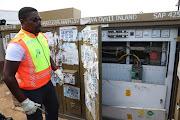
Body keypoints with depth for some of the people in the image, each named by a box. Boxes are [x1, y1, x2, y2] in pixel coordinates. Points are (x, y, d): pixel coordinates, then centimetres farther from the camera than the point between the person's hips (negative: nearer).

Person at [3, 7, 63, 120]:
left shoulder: (42, 36, 0)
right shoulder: (17, 44, -24)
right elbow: (8, 76, -22)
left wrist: (56, 69, 9)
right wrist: (24, 102, -20)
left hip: (48, 84, 7)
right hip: (32, 91, -7)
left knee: (54, 109, 25)